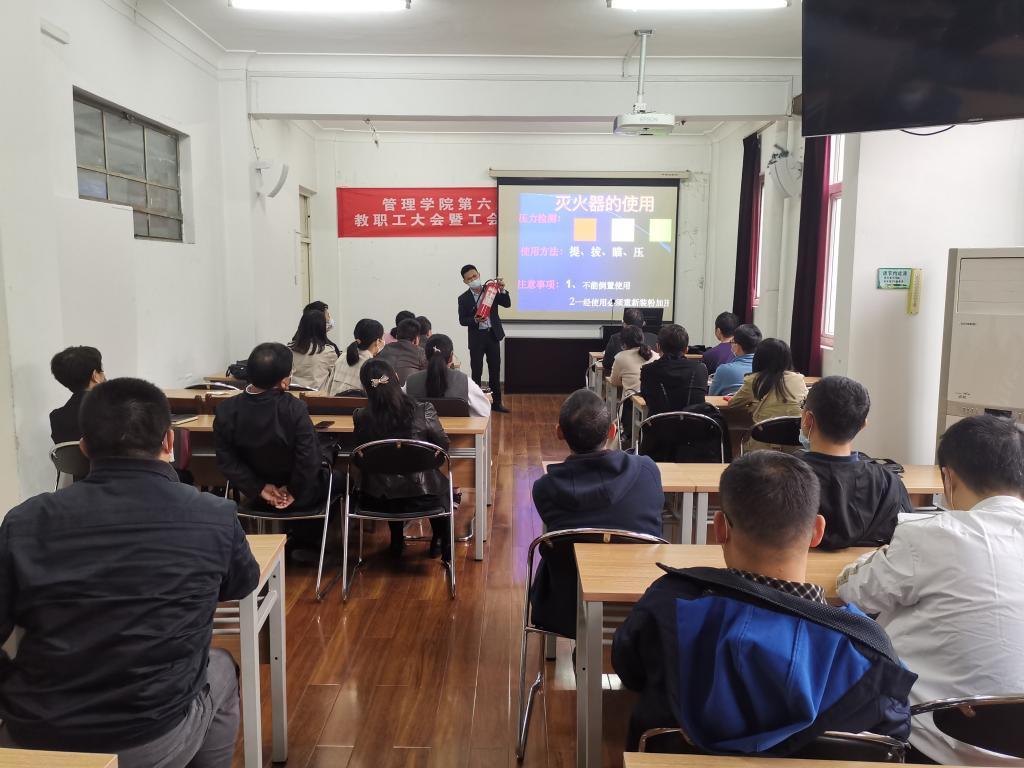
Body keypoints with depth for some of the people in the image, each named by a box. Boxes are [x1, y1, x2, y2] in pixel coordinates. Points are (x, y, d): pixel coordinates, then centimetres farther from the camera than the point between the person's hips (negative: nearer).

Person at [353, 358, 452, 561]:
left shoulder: (361, 417, -13)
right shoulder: (423, 411, -16)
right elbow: (443, 445, 1)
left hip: (378, 499, 2)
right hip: (423, 497, -2)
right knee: (442, 486, 34)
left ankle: (397, 542, 47)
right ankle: (441, 545, 43)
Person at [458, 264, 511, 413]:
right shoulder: (463, 299, -3)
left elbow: (507, 304, -1)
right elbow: (462, 320, -4)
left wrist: (502, 290, -17)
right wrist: (475, 320, -22)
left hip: (493, 335, 2)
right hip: (476, 338, -2)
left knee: (495, 370, 8)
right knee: (476, 372, 3)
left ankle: (497, 402, 17)